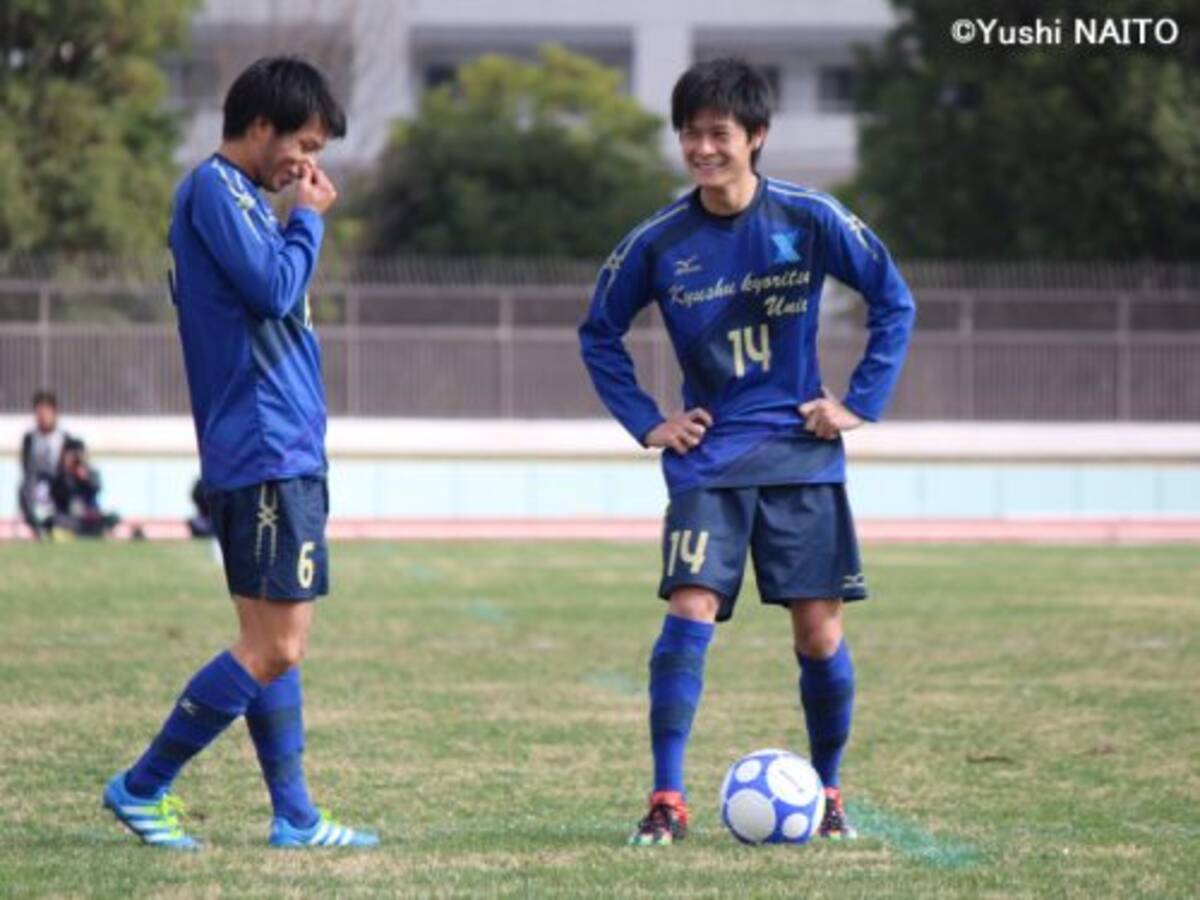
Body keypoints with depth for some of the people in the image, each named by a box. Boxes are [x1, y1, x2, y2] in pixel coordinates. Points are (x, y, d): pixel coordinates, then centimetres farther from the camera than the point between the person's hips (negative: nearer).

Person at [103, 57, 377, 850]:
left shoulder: (237, 197, 19)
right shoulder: (216, 189, -11)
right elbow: (273, 287, -19)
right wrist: (309, 217, -8)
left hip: (287, 452, 11)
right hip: (265, 455, -11)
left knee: (276, 644, 11)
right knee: (275, 649, -10)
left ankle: (295, 816, 15)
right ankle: (142, 788, -5)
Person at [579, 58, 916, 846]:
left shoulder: (809, 220, -6)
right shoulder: (660, 243, -4)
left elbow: (894, 302, 5)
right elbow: (599, 334, 12)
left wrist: (861, 402, -1)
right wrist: (646, 422, 2)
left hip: (801, 455, 0)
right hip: (708, 459, 0)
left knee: (820, 633, 1)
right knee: (690, 612, -16)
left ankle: (829, 792, 21)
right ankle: (668, 801, -14)